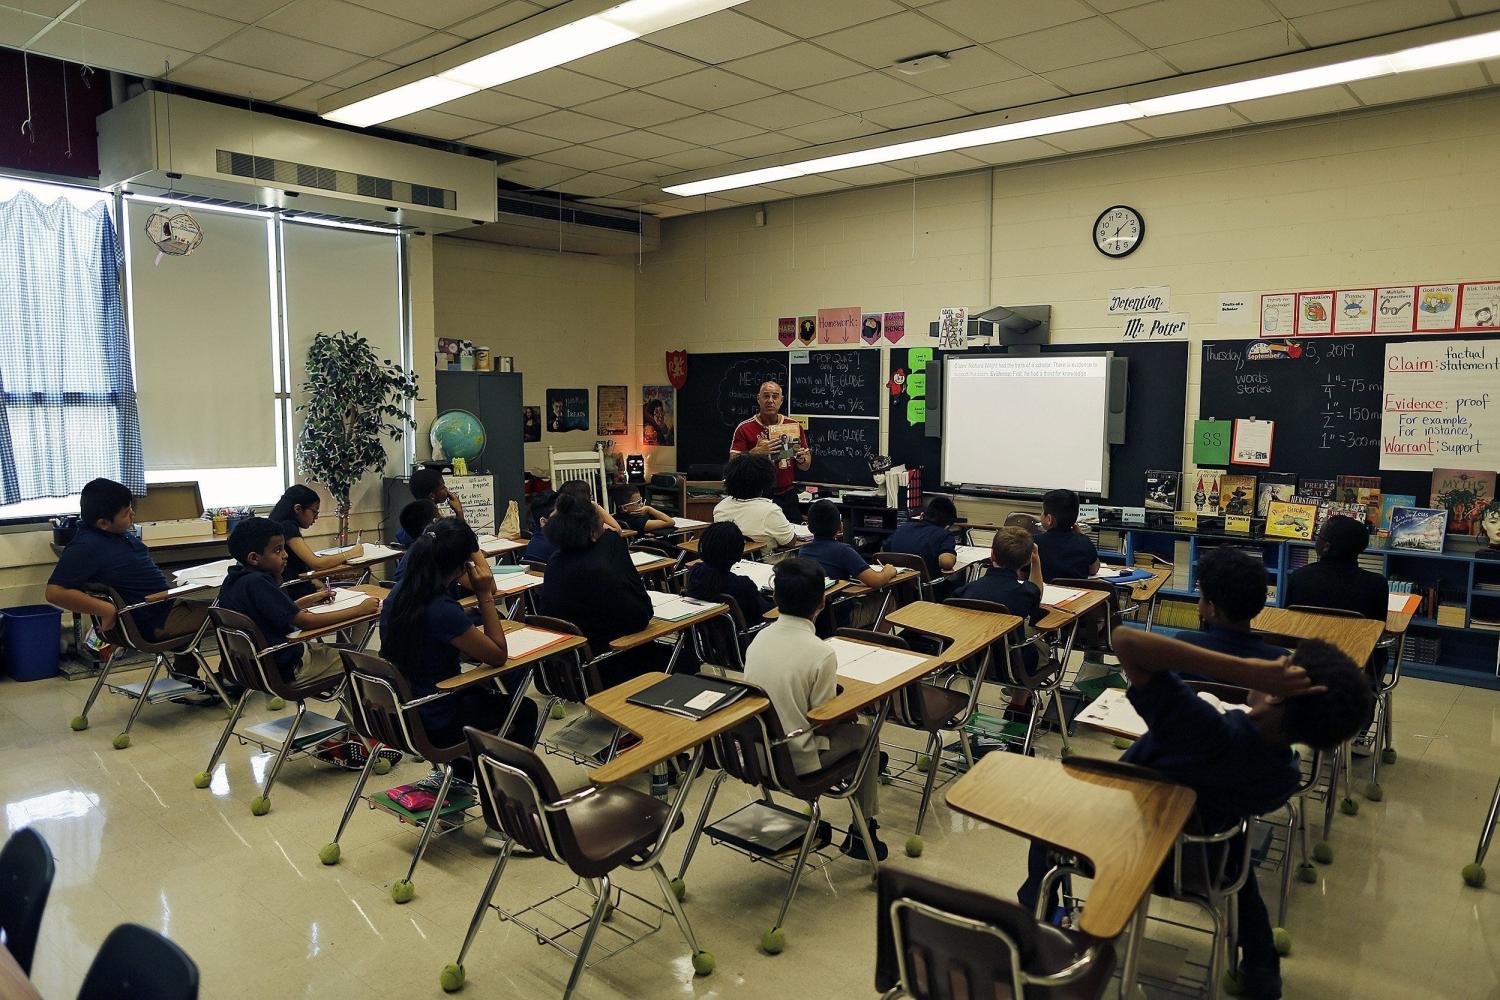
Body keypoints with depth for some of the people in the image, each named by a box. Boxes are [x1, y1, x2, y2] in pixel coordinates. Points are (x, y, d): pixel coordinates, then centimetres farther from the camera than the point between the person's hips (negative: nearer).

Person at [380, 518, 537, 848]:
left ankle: (458, 782, 46)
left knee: (482, 694, 33)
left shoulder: (398, 595, -3)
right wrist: (485, 596, -18)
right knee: (524, 710, 13)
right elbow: (497, 655, -18)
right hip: (433, 727, -8)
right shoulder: (442, 611, -31)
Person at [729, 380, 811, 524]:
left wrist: (802, 458, -10)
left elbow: (806, 466, 12)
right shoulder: (744, 428, -2)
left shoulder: (794, 426, 7)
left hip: (787, 496, 3)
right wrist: (756, 452, -21)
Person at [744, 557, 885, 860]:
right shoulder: (821, 653, -21)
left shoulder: (760, 638, -3)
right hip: (795, 762, -6)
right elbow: (823, 725, -14)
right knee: (864, 733, 17)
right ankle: (861, 832, 26)